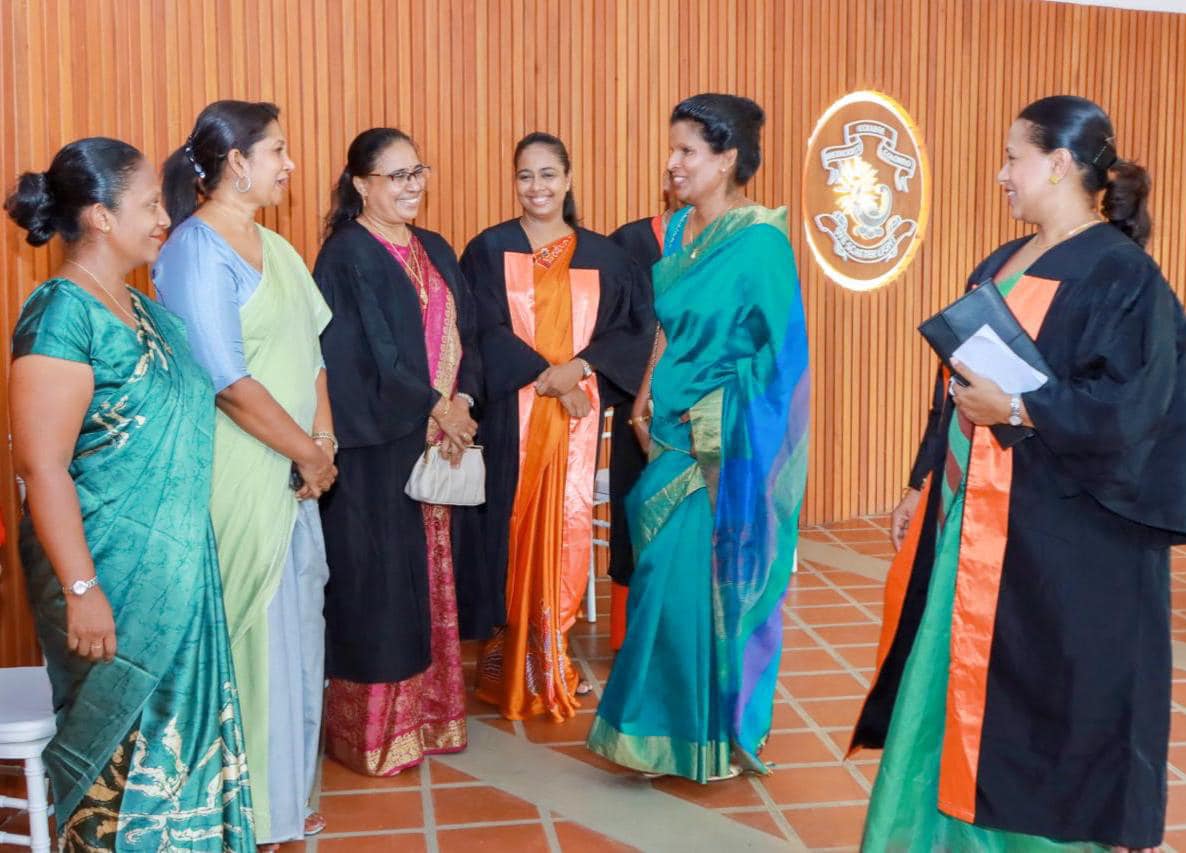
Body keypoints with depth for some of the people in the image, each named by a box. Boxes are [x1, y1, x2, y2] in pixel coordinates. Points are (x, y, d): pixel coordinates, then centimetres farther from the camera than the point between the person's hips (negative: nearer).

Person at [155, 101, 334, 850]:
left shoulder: (274, 246, 13)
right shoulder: (196, 251, -13)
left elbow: (309, 351, 11)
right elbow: (229, 383, -20)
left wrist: (323, 444, -3)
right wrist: (310, 452, -11)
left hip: (292, 475, 8)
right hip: (239, 481, -8)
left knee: (295, 632, 15)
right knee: (249, 639, 2)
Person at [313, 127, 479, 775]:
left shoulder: (435, 251, 14)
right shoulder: (346, 255, -8)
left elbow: (464, 336, 11)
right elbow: (362, 355, -15)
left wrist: (461, 402, -6)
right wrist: (432, 410, -16)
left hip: (442, 442, 7)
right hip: (375, 450, -7)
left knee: (431, 576, 12)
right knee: (379, 580, 0)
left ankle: (427, 711, 24)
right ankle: (372, 728, 12)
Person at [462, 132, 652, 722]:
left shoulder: (601, 256, 10)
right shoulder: (489, 250, 4)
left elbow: (626, 331, 5)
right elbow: (487, 334, -5)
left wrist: (580, 368, -13)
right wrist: (548, 378, -14)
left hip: (579, 411, 2)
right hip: (510, 412, -2)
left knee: (568, 524, 2)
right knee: (513, 523, -1)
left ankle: (552, 657, 16)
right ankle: (511, 665, 11)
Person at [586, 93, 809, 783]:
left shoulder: (761, 241, -14)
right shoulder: (678, 230, 9)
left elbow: (781, 348, -13)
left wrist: (717, 413, -14)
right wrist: (647, 394, 10)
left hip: (729, 445, -7)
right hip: (677, 433, 7)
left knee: (713, 580, 2)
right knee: (668, 576, 12)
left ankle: (724, 732, 21)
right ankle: (675, 720, 29)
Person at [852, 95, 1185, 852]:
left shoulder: (1121, 272, -11)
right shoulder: (1000, 265, 13)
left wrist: (1017, 410, -25)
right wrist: (922, 485, 15)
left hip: (1059, 531, -8)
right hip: (971, 514, 8)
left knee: (1044, 695, 3)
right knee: (956, 681, 13)